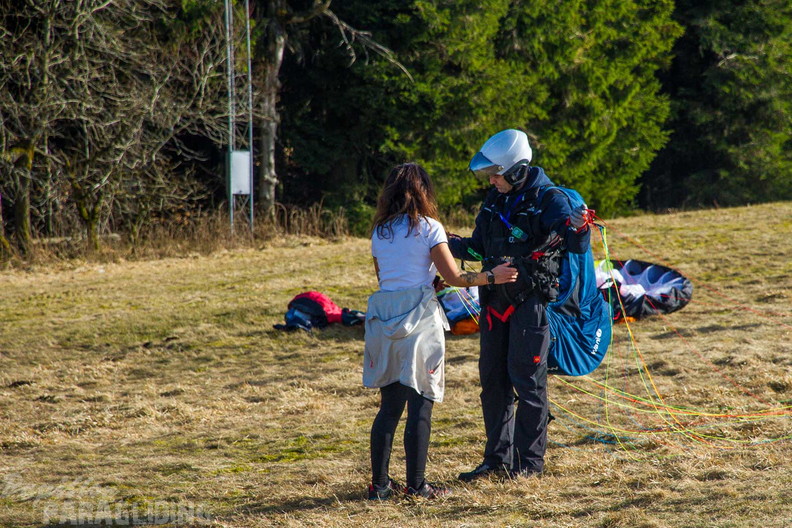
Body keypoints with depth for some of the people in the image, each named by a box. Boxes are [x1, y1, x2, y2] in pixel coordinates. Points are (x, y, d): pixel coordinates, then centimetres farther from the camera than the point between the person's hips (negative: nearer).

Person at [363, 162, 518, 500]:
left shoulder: (379, 232, 11)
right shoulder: (428, 228, -4)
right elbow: (454, 277, -6)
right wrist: (492, 277, 7)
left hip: (383, 317, 5)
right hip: (419, 318, -5)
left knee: (390, 405, 11)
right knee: (420, 404, 0)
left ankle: (379, 484, 11)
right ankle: (416, 485, 0)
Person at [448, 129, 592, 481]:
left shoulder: (549, 200, -10)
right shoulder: (495, 201, 11)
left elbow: (577, 246, -18)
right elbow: (478, 249, 21)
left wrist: (579, 229, -39)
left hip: (531, 301, -7)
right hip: (495, 300, 7)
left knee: (526, 379, -4)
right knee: (492, 380, 8)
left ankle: (531, 460, 3)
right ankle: (498, 458, 16)